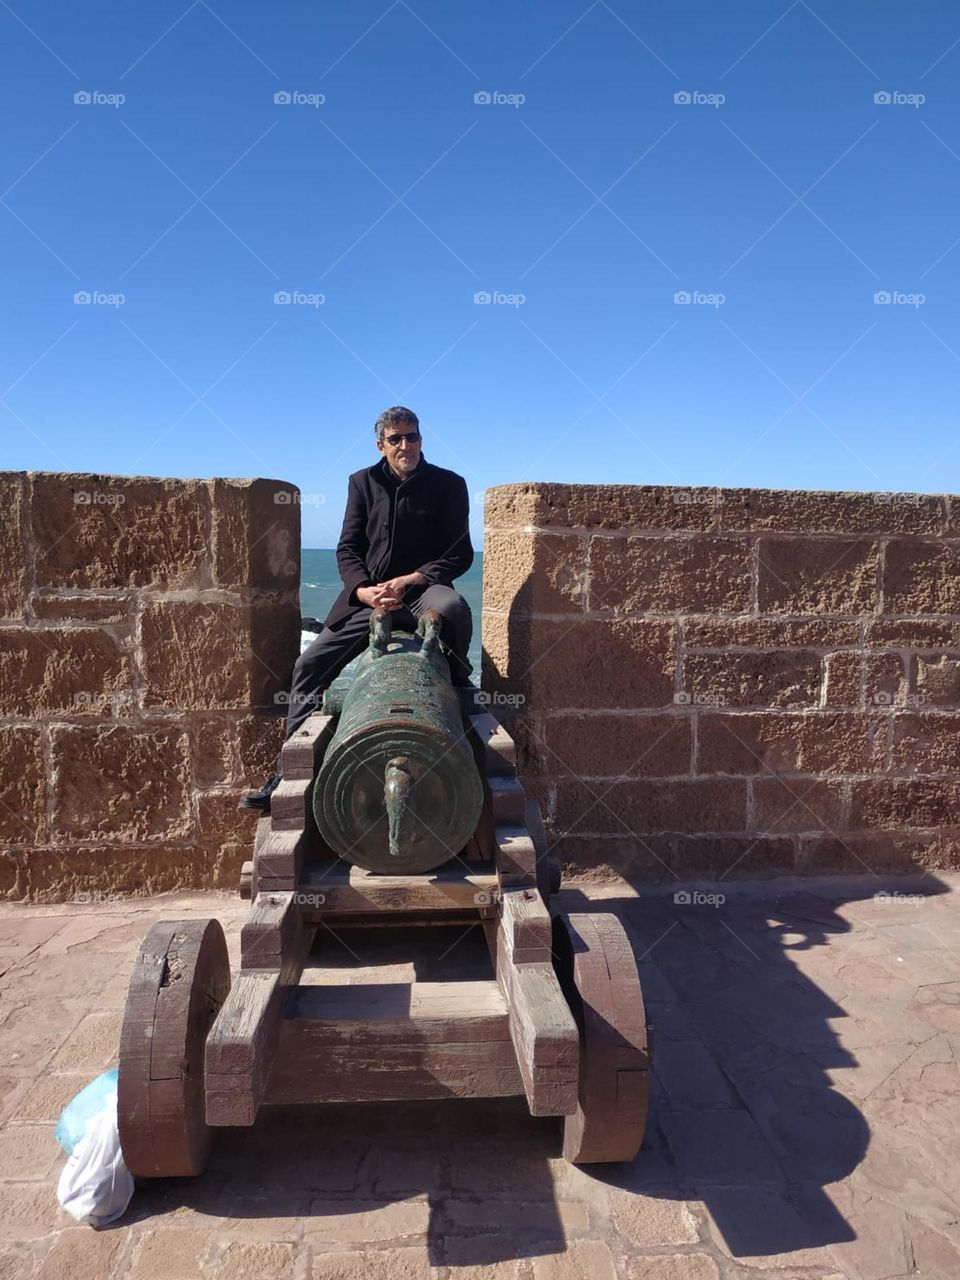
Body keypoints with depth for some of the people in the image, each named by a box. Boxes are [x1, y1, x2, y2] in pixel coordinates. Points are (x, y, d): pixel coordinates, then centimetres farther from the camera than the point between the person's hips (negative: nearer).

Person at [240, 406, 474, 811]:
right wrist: (364, 590, -13)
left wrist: (407, 581, -13)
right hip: (367, 596, 3)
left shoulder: (449, 485, 3)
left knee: (453, 607, -40)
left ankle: (457, 686, -10)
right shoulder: (363, 482, 11)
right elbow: (347, 549, 7)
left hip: (421, 592, -3)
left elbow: (460, 554, -2)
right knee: (309, 666, -5)